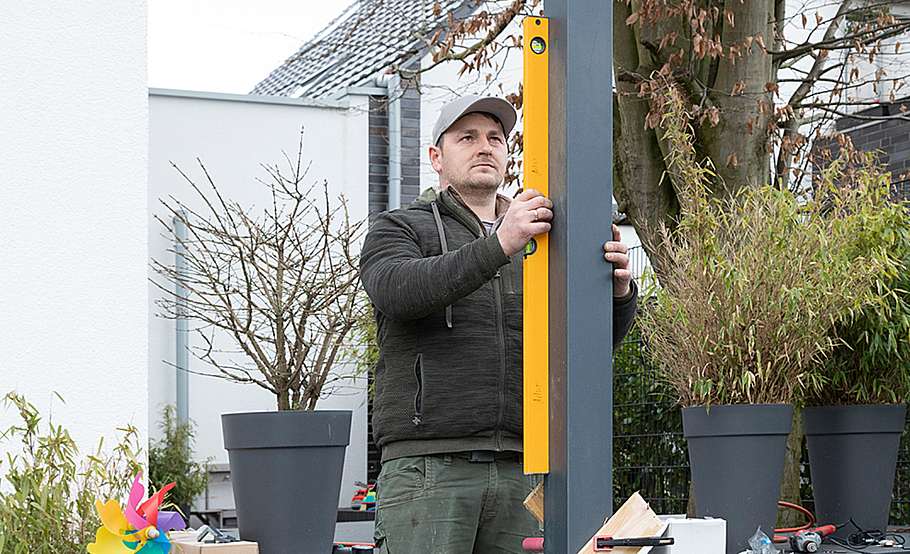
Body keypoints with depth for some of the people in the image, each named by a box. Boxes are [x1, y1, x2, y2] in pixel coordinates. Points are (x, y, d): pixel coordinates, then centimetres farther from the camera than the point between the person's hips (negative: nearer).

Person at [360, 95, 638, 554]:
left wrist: (618, 289, -14)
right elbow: (398, 290, -16)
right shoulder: (399, 229, 9)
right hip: (426, 465, -4)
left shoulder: (536, 243, 20)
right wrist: (499, 245, -27)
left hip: (518, 469, 4)